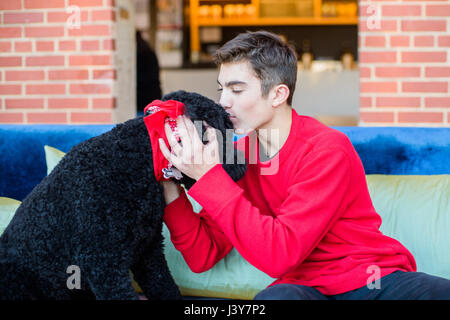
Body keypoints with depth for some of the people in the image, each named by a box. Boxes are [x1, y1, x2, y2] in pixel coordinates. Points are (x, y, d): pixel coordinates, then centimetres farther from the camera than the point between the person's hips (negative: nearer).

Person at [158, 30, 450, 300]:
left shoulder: (327, 150, -15)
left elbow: (280, 254, -25)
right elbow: (203, 257, 1)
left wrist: (209, 176, -25)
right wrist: (171, 188, -13)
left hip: (374, 280, -2)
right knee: (275, 297, -35)